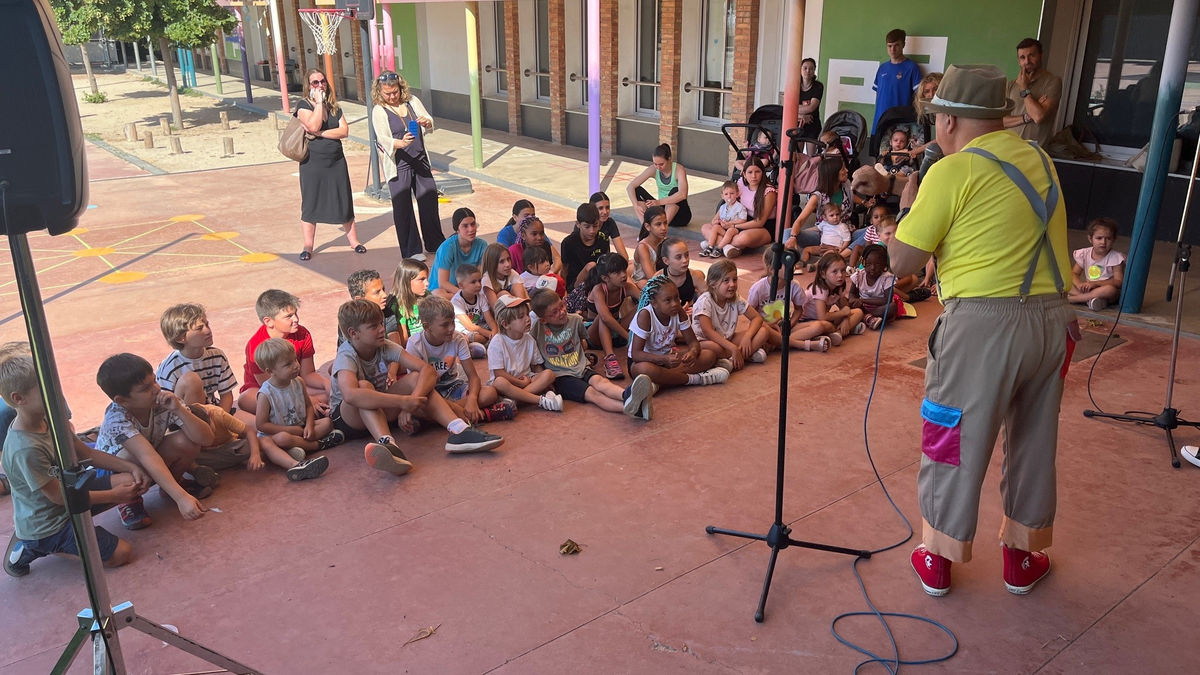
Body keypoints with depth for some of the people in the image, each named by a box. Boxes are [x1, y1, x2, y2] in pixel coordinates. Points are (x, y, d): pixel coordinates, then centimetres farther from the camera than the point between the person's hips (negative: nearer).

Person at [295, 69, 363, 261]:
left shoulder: (334, 106, 9)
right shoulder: (304, 106, -4)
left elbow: (344, 131, -4)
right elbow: (314, 126, -22)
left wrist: (320, 134, -14)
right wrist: (319, 102, -16)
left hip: (336, 161, 4)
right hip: (312, 162, -3)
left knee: (344, 201, 7)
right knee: (310, 203, 2)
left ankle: (353, 239, 19)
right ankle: (308, 246, 11)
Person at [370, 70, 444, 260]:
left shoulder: (412, 101, 6)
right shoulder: (379, 111, -7)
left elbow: (430, 124, 6)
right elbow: (383, 139, -17)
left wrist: (427, 122, -18)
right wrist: (400, 143, -37)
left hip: (420, 160, 5)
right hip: (398, 165, -5)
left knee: (429, 199, 10)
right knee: (402, 207, -2)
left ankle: (435, 243, 27)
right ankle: (412, 251, 8)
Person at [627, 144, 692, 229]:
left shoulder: (679, 169, -20)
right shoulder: (653, 169, -10)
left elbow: (683, 194, -38)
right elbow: (630, 187, -13)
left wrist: (659, 202, -46)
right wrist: (636, 205, -29)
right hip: (662, 209, 4)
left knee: (674, 191, -33)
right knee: (638, 190, -14)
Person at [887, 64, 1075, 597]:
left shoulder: (951, 173, -10)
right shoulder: (1038, 159, 11)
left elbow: (902, 263, -9)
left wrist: (908, 206, 6)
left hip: (984, 321, -6)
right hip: (1052, 316, 6)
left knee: (957, 444, 8)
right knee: (1034, 442, 18)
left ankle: (938, 559, 22)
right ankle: (1022, 558, 32)